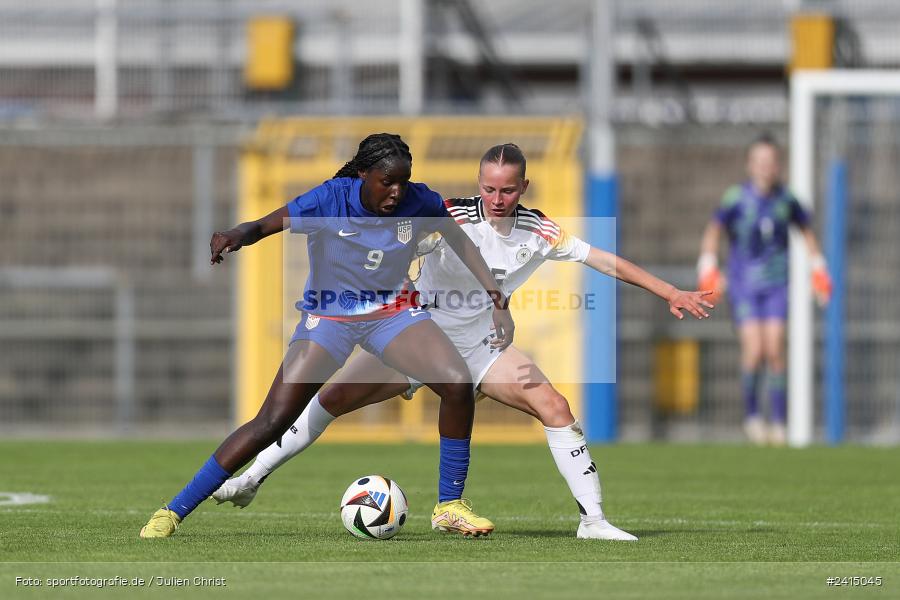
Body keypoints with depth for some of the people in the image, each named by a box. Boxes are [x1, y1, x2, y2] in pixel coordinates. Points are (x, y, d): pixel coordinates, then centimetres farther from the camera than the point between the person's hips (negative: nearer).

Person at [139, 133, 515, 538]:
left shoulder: (418, 202, -14)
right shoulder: (330, 201, -23)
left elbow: (461, 241, 0)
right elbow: (264, 227, -26)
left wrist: (495, 295, -8)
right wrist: (236, 236, -50)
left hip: (391, 313, 3)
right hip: (329, 318, -3)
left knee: (458, 385, -21)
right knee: (271, 422, -13)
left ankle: (450, 505, -3)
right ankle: (173, 512, -5)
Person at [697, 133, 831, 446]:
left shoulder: (786, 199, 1)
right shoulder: (737, 198, -9)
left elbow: (806, 231, 17)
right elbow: (713, 232, -13)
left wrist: (818, 269, 16)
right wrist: (708, 270, -24)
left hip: (776, 285, 2)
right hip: (743, 285, -2)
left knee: (774, 350, -8)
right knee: (754, 350, -12)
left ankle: (779, 423, -1)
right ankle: (751, 414, 9)